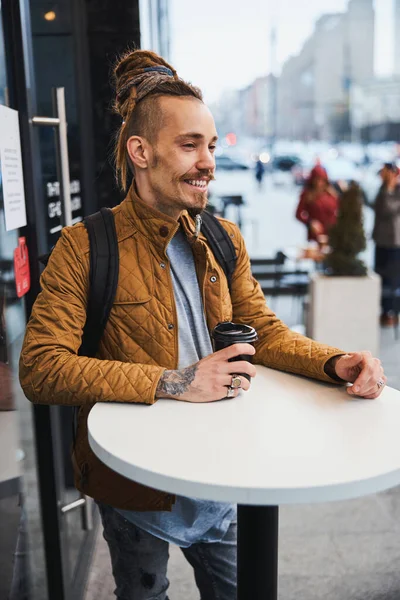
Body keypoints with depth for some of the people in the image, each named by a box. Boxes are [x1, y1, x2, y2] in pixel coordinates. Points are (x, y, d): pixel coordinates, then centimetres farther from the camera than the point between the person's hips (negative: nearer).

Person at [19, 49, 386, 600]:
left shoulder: (224, 239, 1)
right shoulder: (84, 247, -17)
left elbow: (262, 331, 3)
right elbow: (40, 369, -24)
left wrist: (335, 363, -17)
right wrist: (172, 382, -31)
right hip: (136, 490, -4)